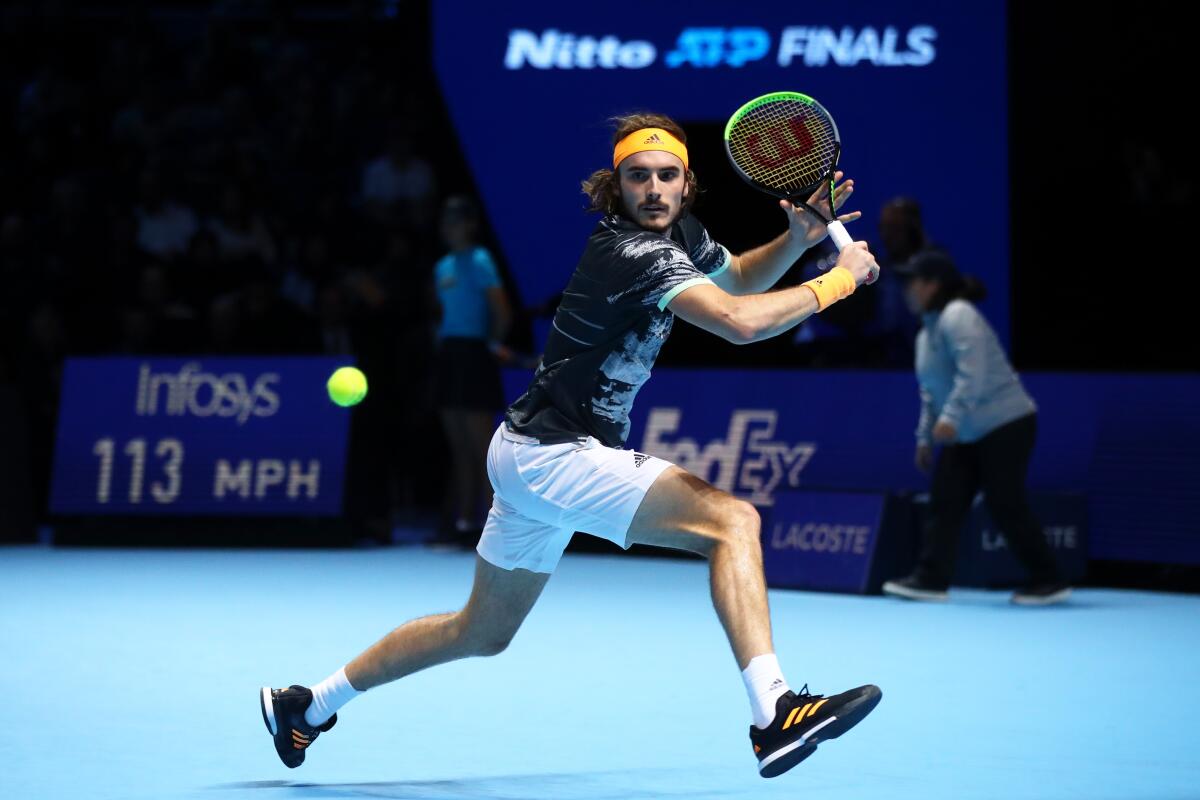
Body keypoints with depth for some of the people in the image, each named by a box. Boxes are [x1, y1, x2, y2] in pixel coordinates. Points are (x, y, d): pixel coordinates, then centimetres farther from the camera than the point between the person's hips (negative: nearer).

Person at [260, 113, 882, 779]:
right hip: (554, 454, -10)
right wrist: (835, 281, -23)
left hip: (532, 450, 10)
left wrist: (797, 238, 7)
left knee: (482, 632, 23)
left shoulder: (679, 233, 6)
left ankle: (306, 706, 34)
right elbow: (740, 322, -35)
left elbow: (739, 279, 26)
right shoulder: (635, 251, -22)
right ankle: (773, 715, -32)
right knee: (732, 521, -23)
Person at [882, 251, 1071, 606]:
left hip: (1004, 426, -10)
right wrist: (925, 436, 20)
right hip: (966, 437, 10)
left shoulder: (958, 317, -16)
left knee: (1005, 505, -9)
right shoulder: (927, 332, 15)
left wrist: (951, 417, -33)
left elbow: (973, 374, -28)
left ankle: (1048, 581, -1)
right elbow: (933, 391, 23)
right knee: (944, 503, 1)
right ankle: (931, 577, 2)